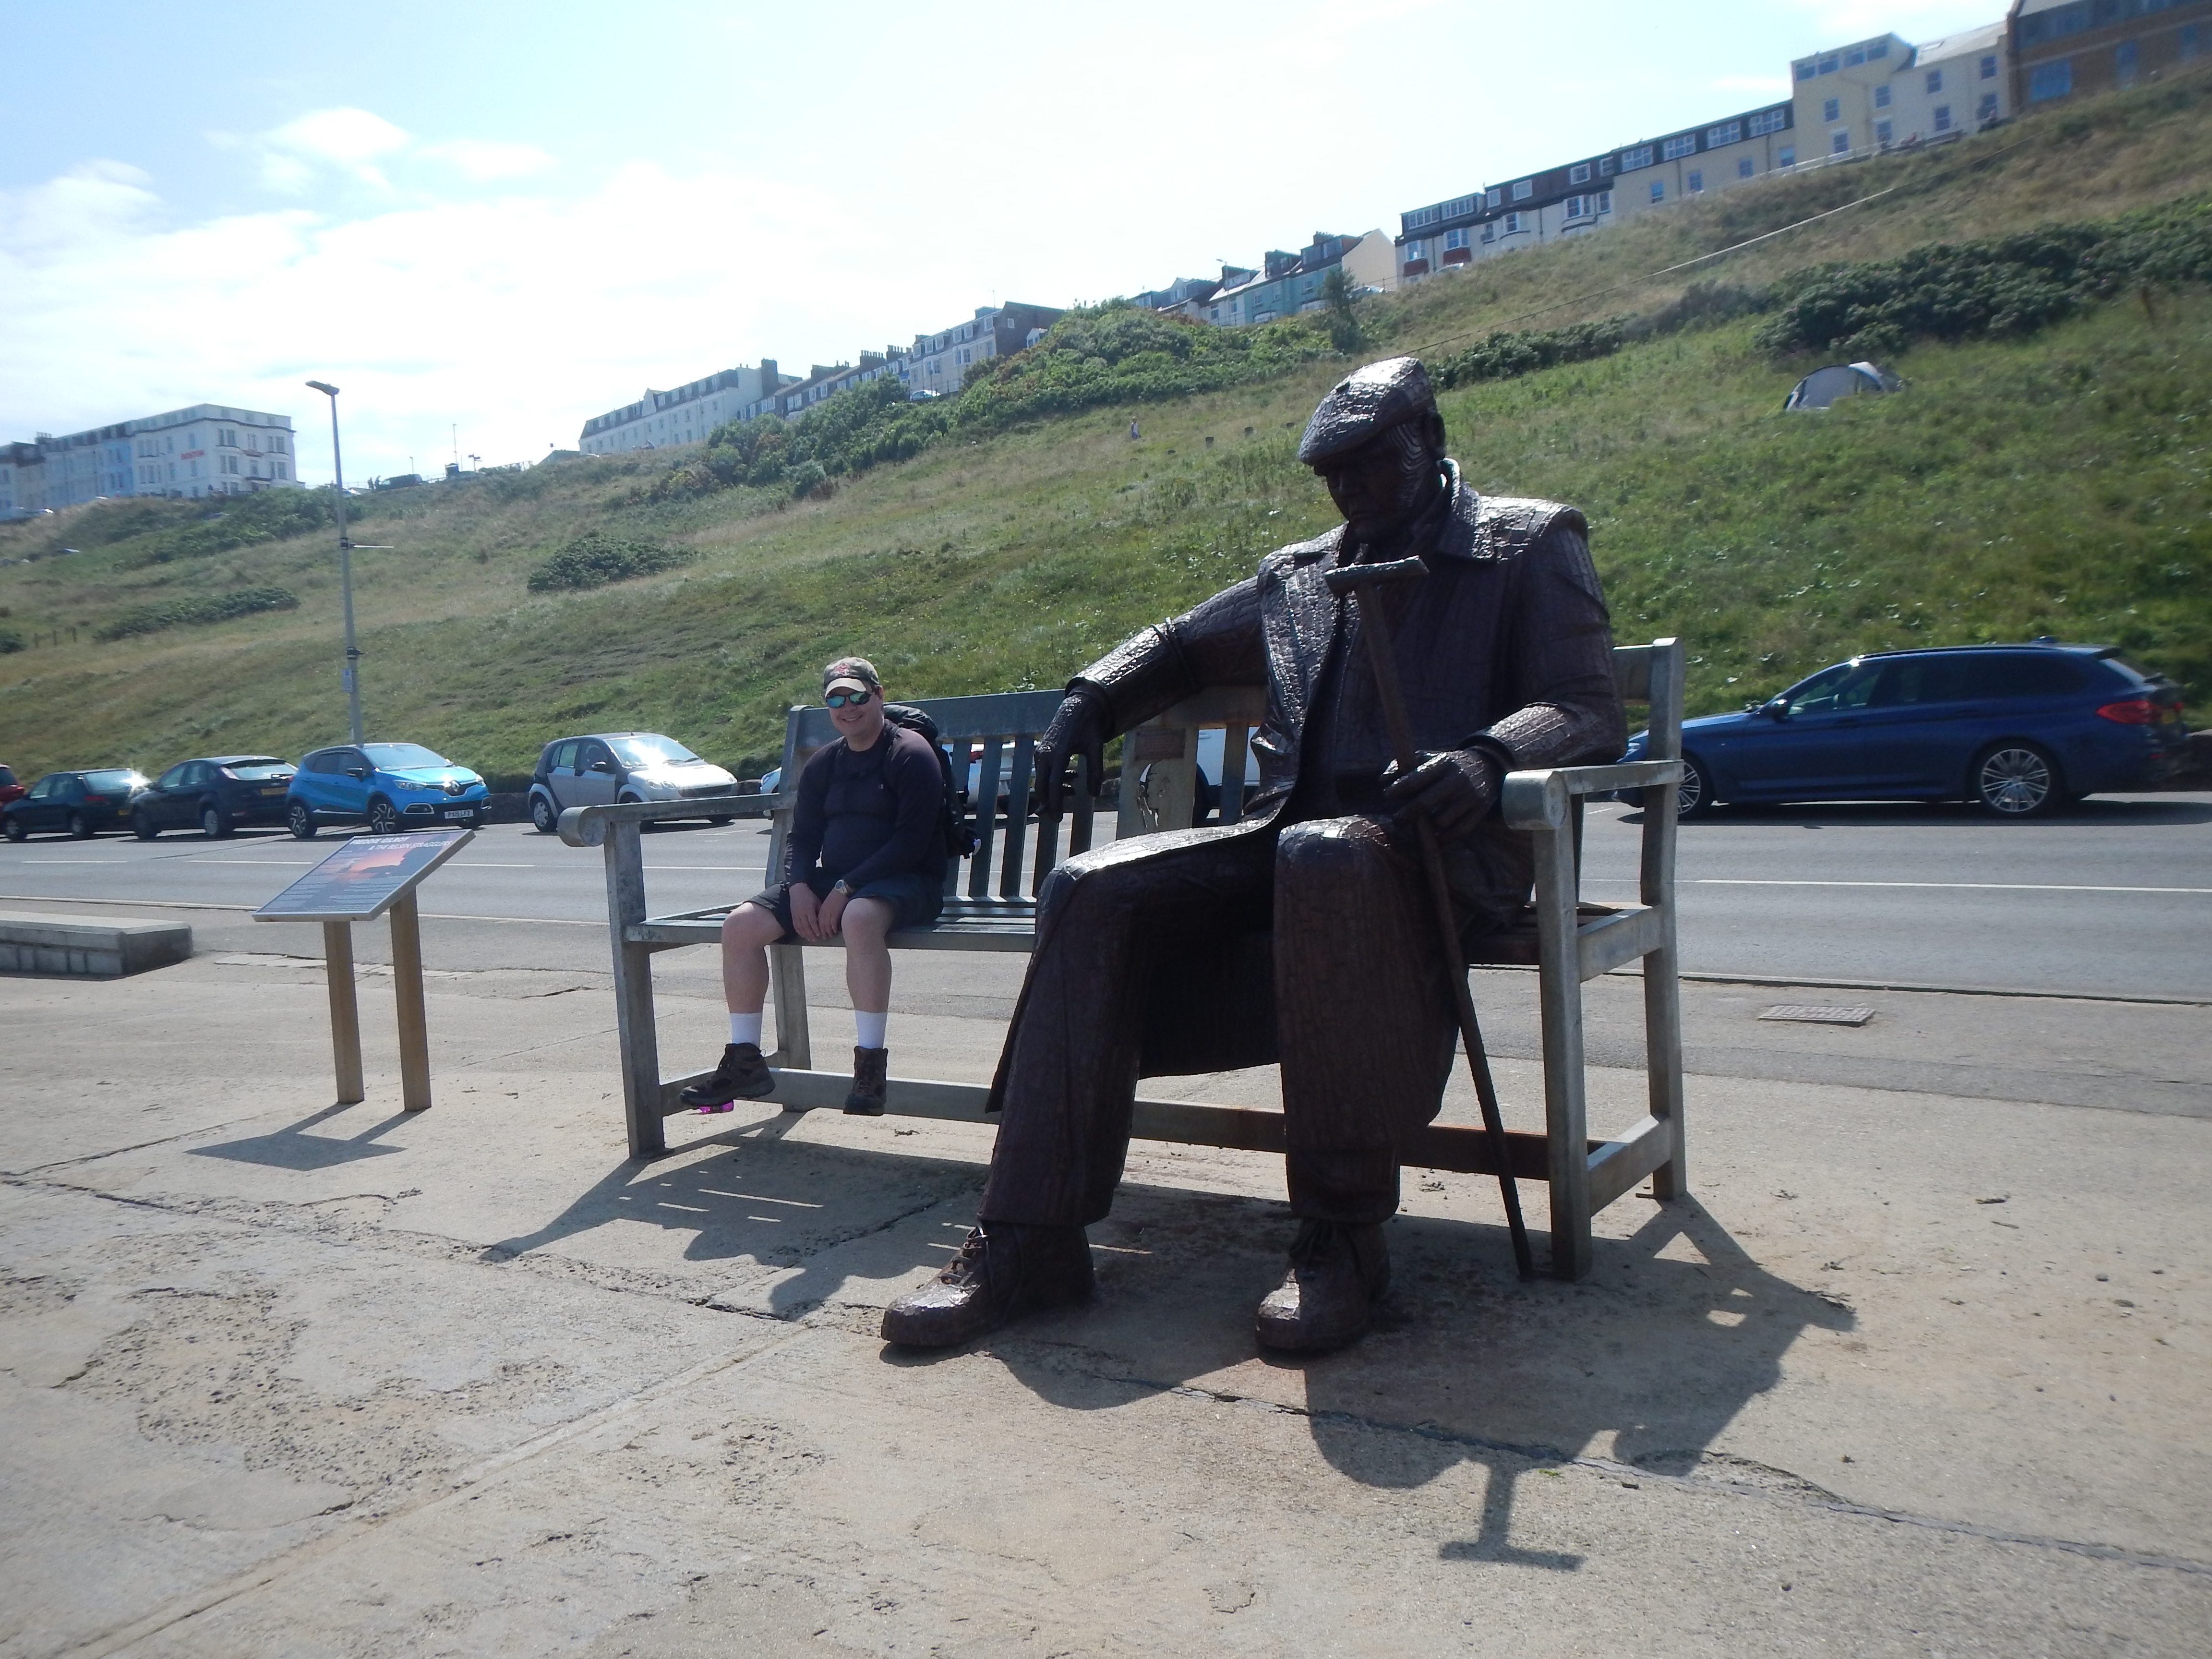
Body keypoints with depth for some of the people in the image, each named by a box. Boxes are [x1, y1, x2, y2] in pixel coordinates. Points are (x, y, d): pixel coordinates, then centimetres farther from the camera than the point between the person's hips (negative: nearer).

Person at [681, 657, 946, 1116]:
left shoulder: (911, 755, -6)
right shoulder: (823, 763, 15)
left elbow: (912, 841, -15)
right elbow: (801, 836, 15)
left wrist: (845, 889, -19)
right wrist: (799, 887, -8)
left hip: (906, 881, -7)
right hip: (831, 882, 7)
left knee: (860, 917, -41)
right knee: (740, 925, -11)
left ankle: (871, 1062, -34)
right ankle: (745, 1061, -3)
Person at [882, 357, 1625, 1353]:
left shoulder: (1531, 544, 10)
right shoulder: (1297, 576, 25)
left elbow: (1590, 712, -2)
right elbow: (1182, 645, 37)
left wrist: (1488, 757, -24)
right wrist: (1089, 702, 16)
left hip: (1434, 847, -5)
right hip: (1288, 837, 5)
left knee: (1328, 860, -40)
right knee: (1092, 891, -19)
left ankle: (1343, 1234, -28)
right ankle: (1031, 1237, -21)